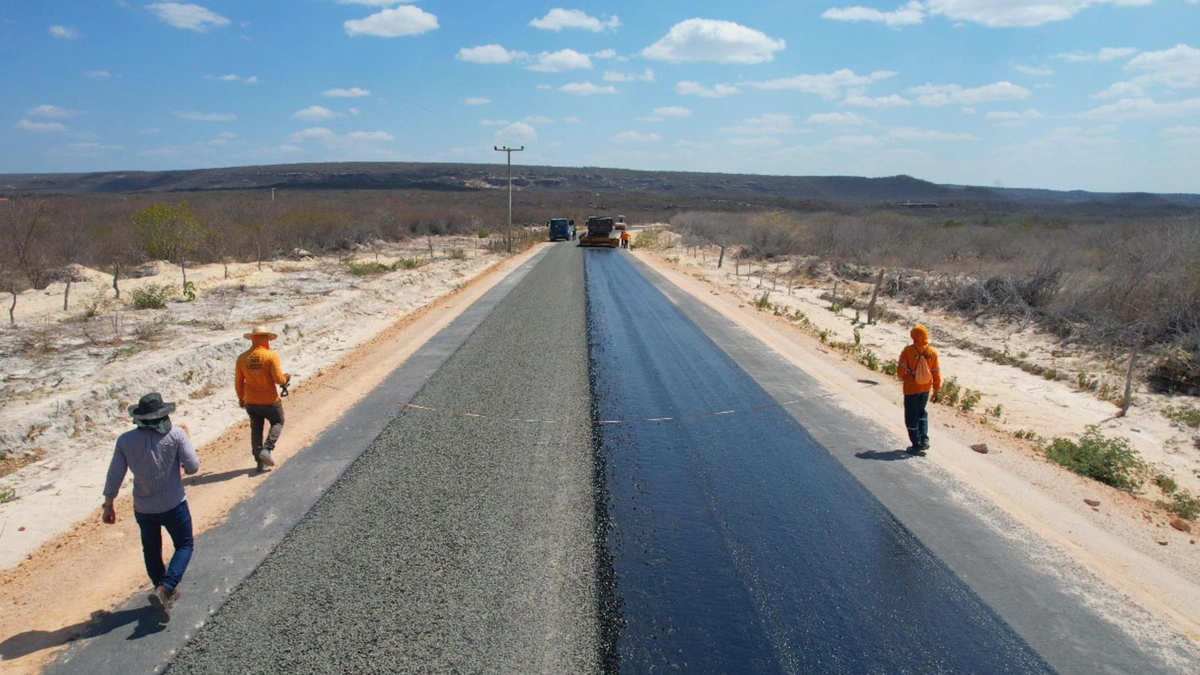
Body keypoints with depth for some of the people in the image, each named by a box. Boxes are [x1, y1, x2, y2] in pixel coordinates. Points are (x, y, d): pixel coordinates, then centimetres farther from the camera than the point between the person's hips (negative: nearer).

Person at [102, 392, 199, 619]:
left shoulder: (125, 440, -8)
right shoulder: (176, 435, -16)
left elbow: (114, 476, -3)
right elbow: (192, 467, -12)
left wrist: (108, 505, 10)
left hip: (143, 508, 3)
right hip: (173, 505, -3)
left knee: (151, 550, 23)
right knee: (184, 545, 15)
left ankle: (165, 592, 35)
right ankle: (164, 589, -5)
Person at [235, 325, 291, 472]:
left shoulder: (242, 358, -2)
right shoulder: (271, 356, -17)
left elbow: (238, 382, 4)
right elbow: (279, 379, -17)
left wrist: (241, 398, 19)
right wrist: (286, 378, 6)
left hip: (250, 402, 4)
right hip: (269, 401, -4)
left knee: (256, 429, 16)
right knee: (277, 422, 19)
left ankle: (259, 462, 17)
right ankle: (266, 449, 0)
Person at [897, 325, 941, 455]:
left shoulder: (908, 350, -17)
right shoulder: (932, 352, -6)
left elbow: (900, 370, -15)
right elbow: (936, 373, 0)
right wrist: (936, 390, 11)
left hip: (911, 388, -4)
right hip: (926, 388, 4)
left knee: (911, 417, 8)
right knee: (921, 412, 25)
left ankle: (916, 446, 11)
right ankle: (924, 440, 14)